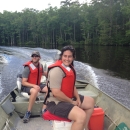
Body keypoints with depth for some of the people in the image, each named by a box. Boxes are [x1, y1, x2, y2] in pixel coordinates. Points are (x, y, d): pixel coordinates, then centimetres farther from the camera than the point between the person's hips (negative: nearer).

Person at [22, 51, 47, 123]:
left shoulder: (40, 65, 1)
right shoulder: (28, 68, -20)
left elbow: (43, 73, 25)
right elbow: (23, 82, -21)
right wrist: (34, 85, -33)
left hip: (37, 85, 6)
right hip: (27, 86, -6)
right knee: (35, 91, -39)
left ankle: (44, 110, -12)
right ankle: (28, 112, -22)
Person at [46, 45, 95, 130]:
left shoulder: (70, 67, 9)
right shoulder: (57, 70, -22)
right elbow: (56, 92, -28)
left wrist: (78, 99, 0)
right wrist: (72, 102, -16)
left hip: (69, 98, 11)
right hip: (57, 102, -10)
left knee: (90, 102, 20)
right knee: (81, 116, -30)